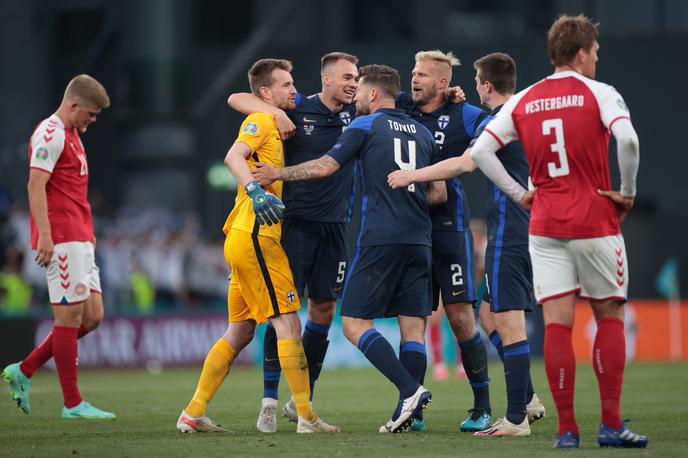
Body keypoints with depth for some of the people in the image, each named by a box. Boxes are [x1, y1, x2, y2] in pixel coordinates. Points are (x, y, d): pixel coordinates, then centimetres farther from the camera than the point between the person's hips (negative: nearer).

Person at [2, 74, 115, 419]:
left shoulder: (70, 135, 20)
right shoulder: (50, 134, -10)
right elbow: (35, 187, -18)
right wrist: (45, 236, -24)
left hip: (80, 240, 10)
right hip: (61, 240, -10)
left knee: (92, 317, 7)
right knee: (70, 317, -6)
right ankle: (72, 403, -1)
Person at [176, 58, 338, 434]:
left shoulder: (274, 124, 22)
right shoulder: (261, 121, -6)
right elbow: (234, 156, -23)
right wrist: (255, 191, -38)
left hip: (245, 239, 10)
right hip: (256, 238, -10)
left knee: (240, 332, 12)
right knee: (288, 323, -9)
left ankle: (192, 414, 13)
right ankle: (306, 417, -9)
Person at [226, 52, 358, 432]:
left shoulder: (355, 115, 6)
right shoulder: (299, 109, -4)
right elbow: (236, 99, -6)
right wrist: (275, 112, -22)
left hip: (335, 226, 4)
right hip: (296, 222, -4)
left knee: (324, 308, 5)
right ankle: (269, 398, -4)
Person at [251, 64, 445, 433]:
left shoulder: (366, 125, 1)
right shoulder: (422, 133, 17)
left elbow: (325, 167, -4)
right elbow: (439, 193, 18)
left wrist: (278, 174, 7)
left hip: (380, 239, -6)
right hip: (419, 241, 6)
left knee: (355, 323, -4)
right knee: (413, 327, 3)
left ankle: (410, 390, -19)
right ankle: (406, 412, -3)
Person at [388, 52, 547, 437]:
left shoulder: (498, 121, -13)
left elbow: (465, 164, -24)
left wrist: (412, 175, -17)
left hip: (508, 236, -10)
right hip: (529, 231, 10)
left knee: (508, 325, -8)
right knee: (491, 319, 17)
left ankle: (517, 419, -8)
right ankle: (528, 400, 16)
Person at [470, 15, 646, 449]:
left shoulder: (522, 101, 7)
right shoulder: (599, 93, -5)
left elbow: (481, 150, 2)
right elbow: (628, 139, -22)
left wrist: (519, 193, 8)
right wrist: (628, 192, -9)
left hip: (545, 226, 3)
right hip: (596, 224, -3)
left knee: (557, 323, 1)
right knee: (609, 316, 9)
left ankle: (567, 428, -3)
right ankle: (611, 424, 5)